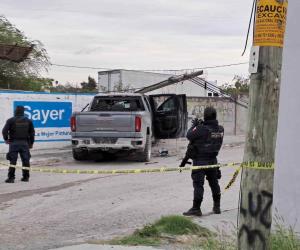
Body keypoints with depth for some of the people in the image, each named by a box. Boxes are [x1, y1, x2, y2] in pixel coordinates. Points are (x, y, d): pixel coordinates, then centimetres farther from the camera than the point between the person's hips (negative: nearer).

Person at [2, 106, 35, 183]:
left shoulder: (11, 120, -5)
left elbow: (4, 131, -10)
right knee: (25, 160, 8)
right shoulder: (28, 121, 7)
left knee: (13, 161, -1)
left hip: (14, 143, -3)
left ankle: (11, 177, -2)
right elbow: (32, 132, 10)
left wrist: (6, 139, 6)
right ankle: (26, 177, 12)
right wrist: (31, 143, 18)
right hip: (25, 143, 3)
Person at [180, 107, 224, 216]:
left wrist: (194, 125, 3)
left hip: (200, 160, -6)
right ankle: (217, 206, 25)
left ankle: (196, 208, -4)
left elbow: (189, 136, -11)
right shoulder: (220, 129, -1)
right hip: (213, 160, 6)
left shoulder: (201, 129, -21)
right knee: (214, 183, 17)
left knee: (198, 184, -4)